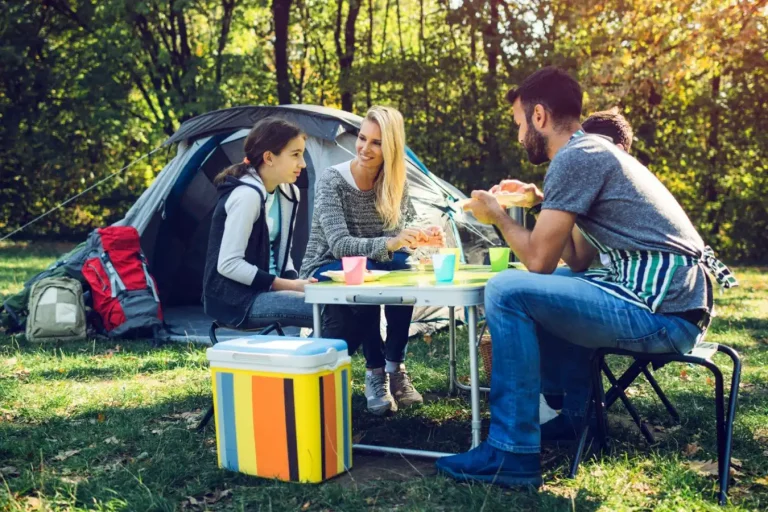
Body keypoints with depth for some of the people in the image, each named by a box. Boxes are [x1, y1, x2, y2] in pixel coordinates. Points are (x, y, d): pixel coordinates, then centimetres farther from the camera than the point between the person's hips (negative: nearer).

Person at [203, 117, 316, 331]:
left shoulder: (288, 194, 8)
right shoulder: (247, 195, -19)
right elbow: (228, 264, -20)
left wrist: (294, 281, -6)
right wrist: (289, 286, -18)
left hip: (262, 291, 8)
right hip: (233, 299, -8)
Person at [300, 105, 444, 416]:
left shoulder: (396, 184, -4)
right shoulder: (332, 181, -19)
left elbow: (401, 234, -6)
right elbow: (339, 245, -30)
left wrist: (421, 239, -31)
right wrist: (387, 244, -47)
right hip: (326, 273, -4)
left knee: (404, 270, -30)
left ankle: (395, 368, -18)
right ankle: (376, 372, -20)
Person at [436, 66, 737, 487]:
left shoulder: (574, 158, -10)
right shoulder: (594, 153, 20)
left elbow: (538, 260, -9)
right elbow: (578, 261, 21)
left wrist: (498, 216, 7)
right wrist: (540, 203, 23)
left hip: (662, 312, -10)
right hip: (673, 300, 10)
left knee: (507, 291, -16)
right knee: (547, 287, 27)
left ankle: (512, 452, -10)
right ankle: (572, 412, 27)